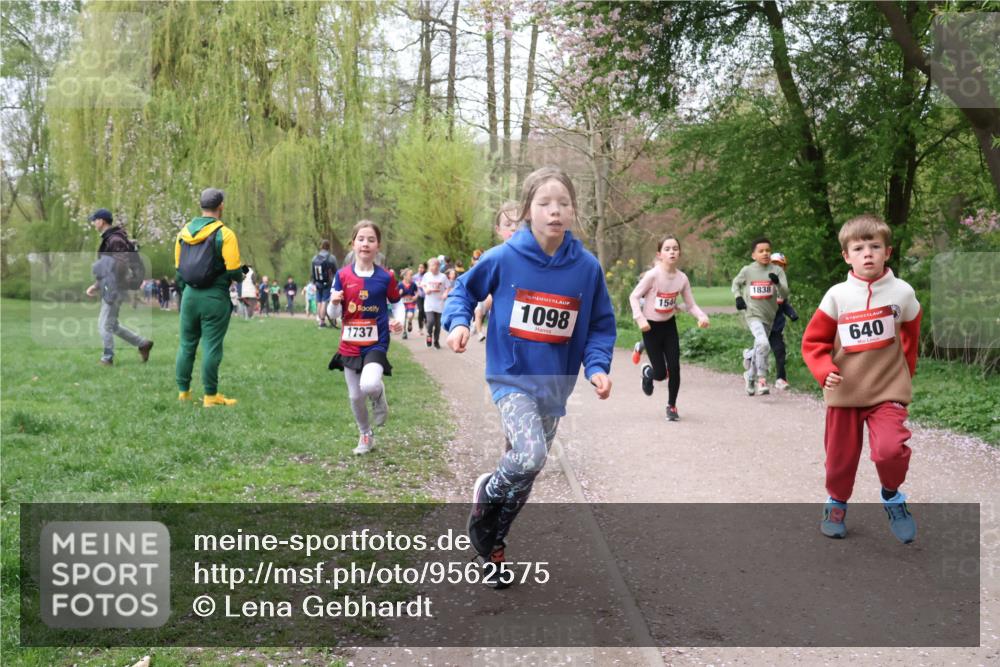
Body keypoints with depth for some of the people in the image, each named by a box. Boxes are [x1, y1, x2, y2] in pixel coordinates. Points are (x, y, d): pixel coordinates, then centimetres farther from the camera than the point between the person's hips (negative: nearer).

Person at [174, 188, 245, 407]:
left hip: (190, 295, 5)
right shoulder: (224, 234, -11)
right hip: (215, 298, -5)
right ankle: (210, 396, 5)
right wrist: (240, 276, 9)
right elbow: (234, 271, -14)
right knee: (211, 347, 0)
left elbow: (178, 268, 11)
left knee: (186, 344, 14)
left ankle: (183, 392, 19)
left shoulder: (184, 232, 6)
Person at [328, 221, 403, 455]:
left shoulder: (385, 277, -6)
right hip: (349, 345, 3)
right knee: (355, 396, 10)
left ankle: (379, 396, 10)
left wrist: (399, 320, -9)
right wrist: (334, 302, -19)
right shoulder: (343, 275, -2)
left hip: (376, 344, -3)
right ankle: (366, 435, 34)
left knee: (369, 385, -28)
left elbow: (397, 302, 10)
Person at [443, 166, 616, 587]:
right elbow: (464, 289, 4)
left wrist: (597, 366, -13)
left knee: (525, 475, 14)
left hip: (554, 387, 4)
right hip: (511, 378, -3)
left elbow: (601, 326, 3)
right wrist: (458, 322, -15)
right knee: (530, 456, -27)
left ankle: (491, 544, 37)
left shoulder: (587, 267, -7)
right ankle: (486, 492, 7)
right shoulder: (503, 258, -13)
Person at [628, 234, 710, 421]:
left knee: (674, 367, -5)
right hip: (651, 326, -3)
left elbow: (690, 304, -2)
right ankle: (647, 373, 34)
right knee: (660, 373, -4)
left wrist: (702, 316, -21)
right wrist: (640, 318, -26)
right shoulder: (653, 275, -20)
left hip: (669, 324, 3)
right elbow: (634, 297, -14)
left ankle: (671, 406, 15)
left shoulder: (682, 278, -8)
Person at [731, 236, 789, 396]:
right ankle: (761, 380, -15)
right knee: (763, 344, -26)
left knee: (759, 348, 15)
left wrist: (777, 283, -29)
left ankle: (750, 377, 43)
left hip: (769, 315, 3)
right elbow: (736, 283, 16)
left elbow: (785, 295, -10)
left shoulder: (777, 270, -3)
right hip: (753, 314, -3)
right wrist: (738, 297, -1)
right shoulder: (747, 270, -4)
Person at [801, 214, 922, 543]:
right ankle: (836, 503, 38)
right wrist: (824, 371, -15)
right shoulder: (837, 296, -6)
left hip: (888, 389, -1)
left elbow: (910, 335, 15)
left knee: (890, 448, -21)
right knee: (840, 455, 11)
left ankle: (892, 496, 10)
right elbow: (813, 341, 1)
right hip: (844, 392, 1)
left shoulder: (901, 292, -4)